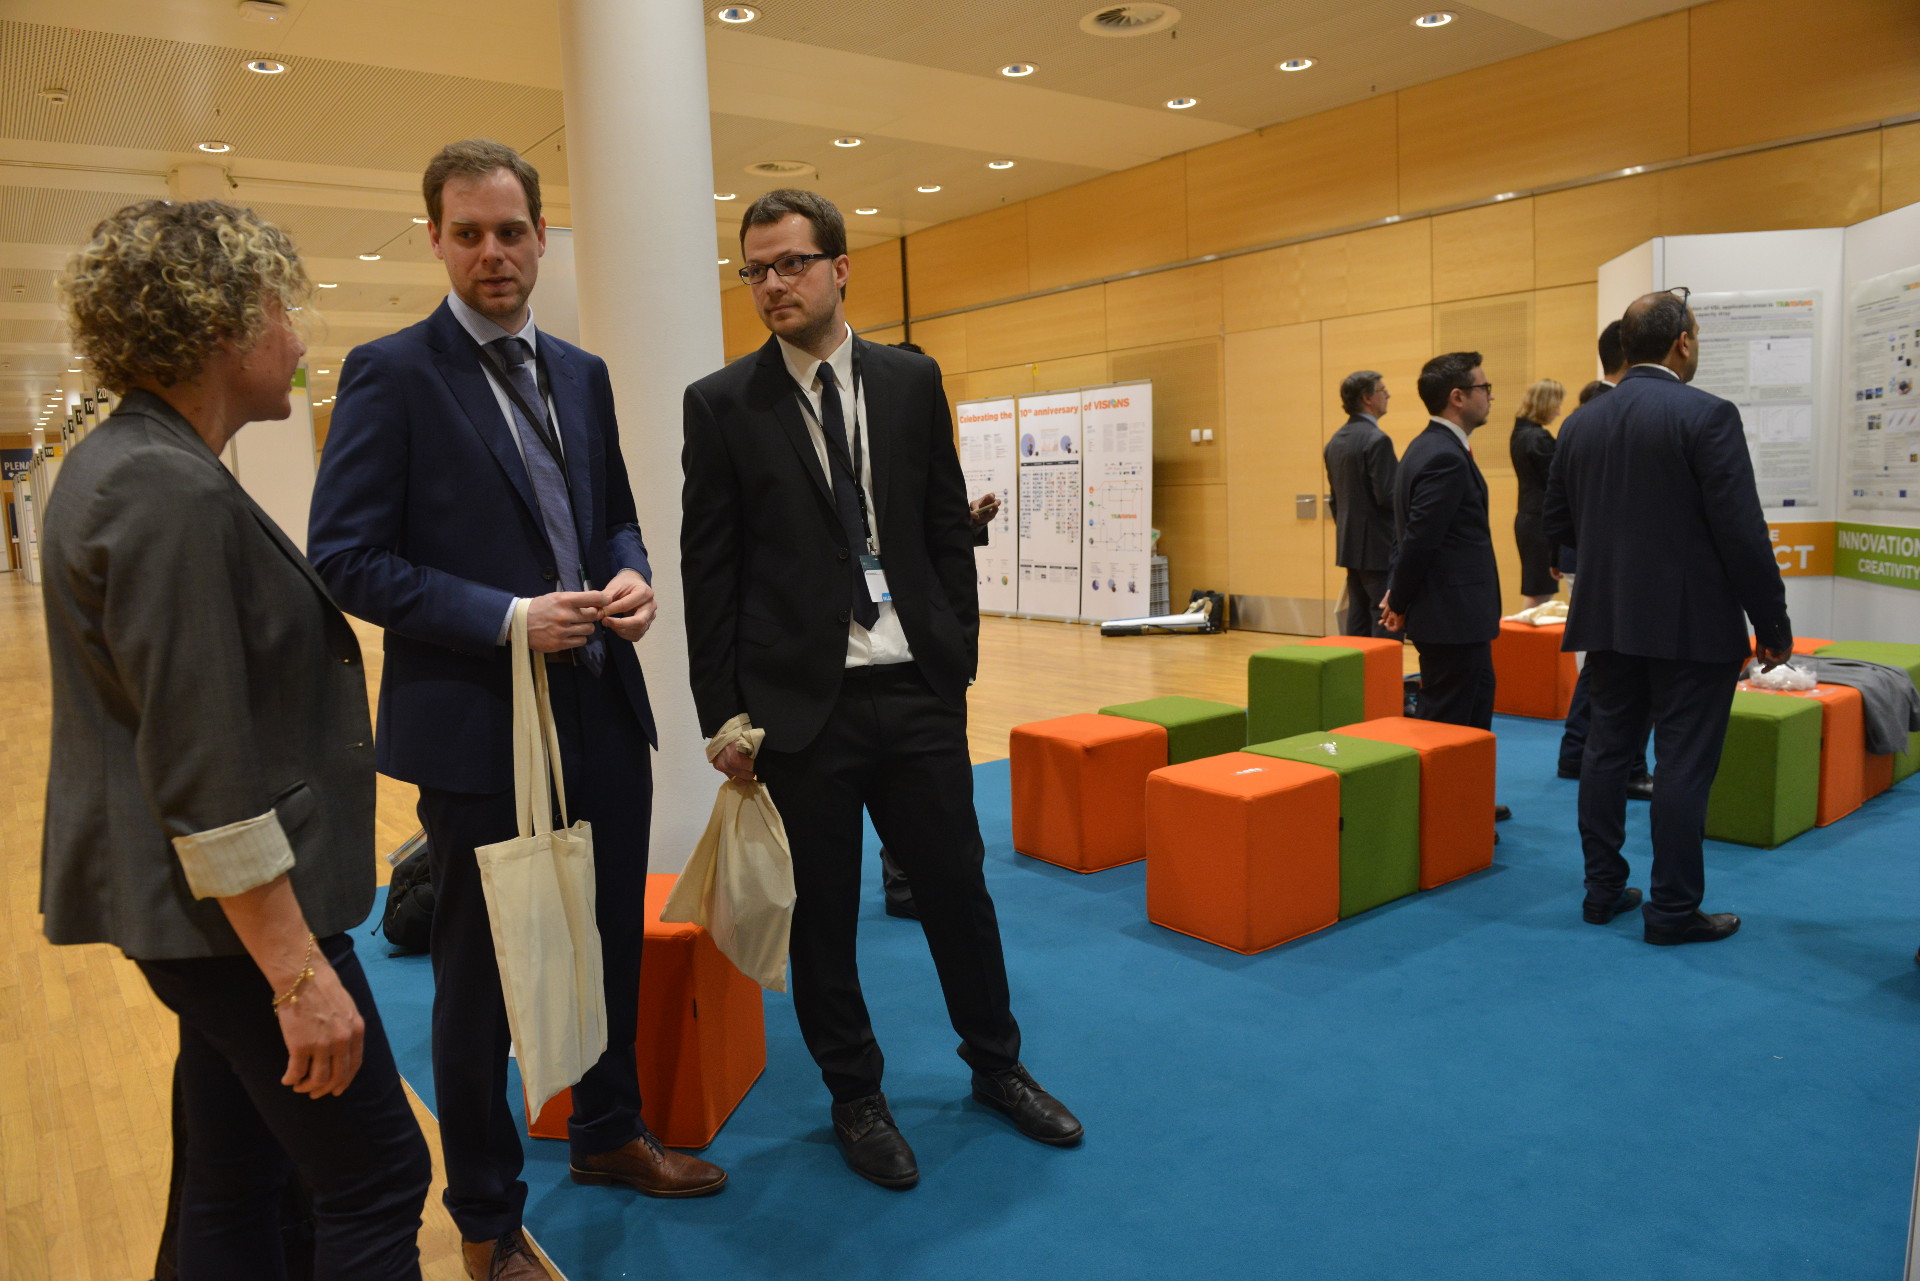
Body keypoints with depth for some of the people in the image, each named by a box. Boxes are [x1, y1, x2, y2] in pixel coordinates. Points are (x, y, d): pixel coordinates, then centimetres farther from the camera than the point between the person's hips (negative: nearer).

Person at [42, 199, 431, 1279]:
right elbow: (205, 778, -24)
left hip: (212, 910, 10)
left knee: (237, 1183, 20)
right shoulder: (170, 493, -21)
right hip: (237, 910, -10)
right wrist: (300, 973, -21)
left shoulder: (131, 462, 10)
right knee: (377, 1176, 1)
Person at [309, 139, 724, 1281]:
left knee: (614, 944, 20)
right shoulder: (391, 373, -8)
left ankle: (608, 1134, 44)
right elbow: (348, 557, -12)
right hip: (477, 725, -6)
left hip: (604, 712, 6)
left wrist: (631, 575, -4)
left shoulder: (583, 374, 10)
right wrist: (505, 619, -21)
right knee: (479, 980, 10)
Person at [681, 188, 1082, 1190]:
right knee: (823, 915, 11)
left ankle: (997, 1067, 35)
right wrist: (724, 711, -3)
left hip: (919, 692, 2)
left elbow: (949, 531, 9)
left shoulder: (913, 382, 6)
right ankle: (855, 1096, 32)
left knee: (958, 888, 13)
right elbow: (709, 571, -1)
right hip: (801, 703, -2)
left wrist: (958, 658, 4)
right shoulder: (721, 404, -1)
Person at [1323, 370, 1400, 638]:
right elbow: (1387, 497, -20)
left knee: (1357, 623, 13)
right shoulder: (1377, 440, -16)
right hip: (1379, 548, -9)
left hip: (1350, 546, 9)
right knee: (1387, 624, -5)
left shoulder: (1335, 442, 11)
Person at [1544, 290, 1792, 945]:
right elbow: (1742, 532, -14)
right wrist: (1773, 625, -6)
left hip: (1608, 619, 6)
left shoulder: (1581, 423, 5)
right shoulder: (1707, 416, -13)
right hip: (1694, 623, -6)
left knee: (1607, 750, 12)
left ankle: (1603, 890, 21)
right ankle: (1674, 909, 9)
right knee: (1685, 765, 2)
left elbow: (1558, 522, 11)